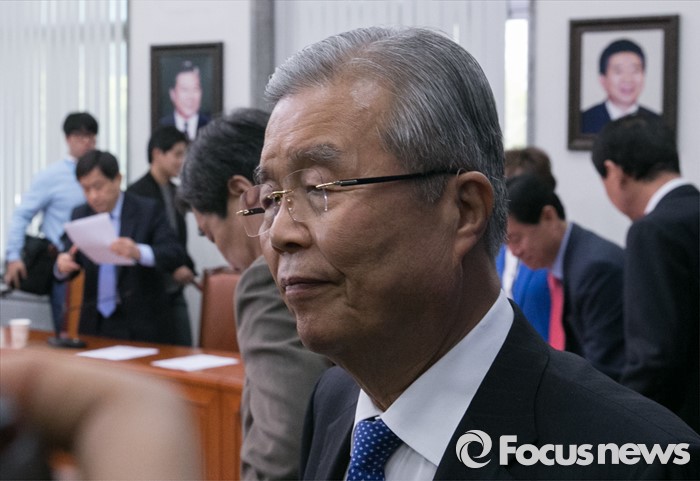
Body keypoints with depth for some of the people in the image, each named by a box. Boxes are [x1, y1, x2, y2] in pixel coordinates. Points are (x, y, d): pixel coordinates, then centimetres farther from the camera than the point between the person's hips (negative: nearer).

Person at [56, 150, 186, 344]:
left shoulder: (147, 210, -7)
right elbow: (72, 261, 9)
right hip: (95, 325, 4)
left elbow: (176, 255, -17)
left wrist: (138, 252, -36)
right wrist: (63, 265, -16)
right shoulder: (79, 215, 6)